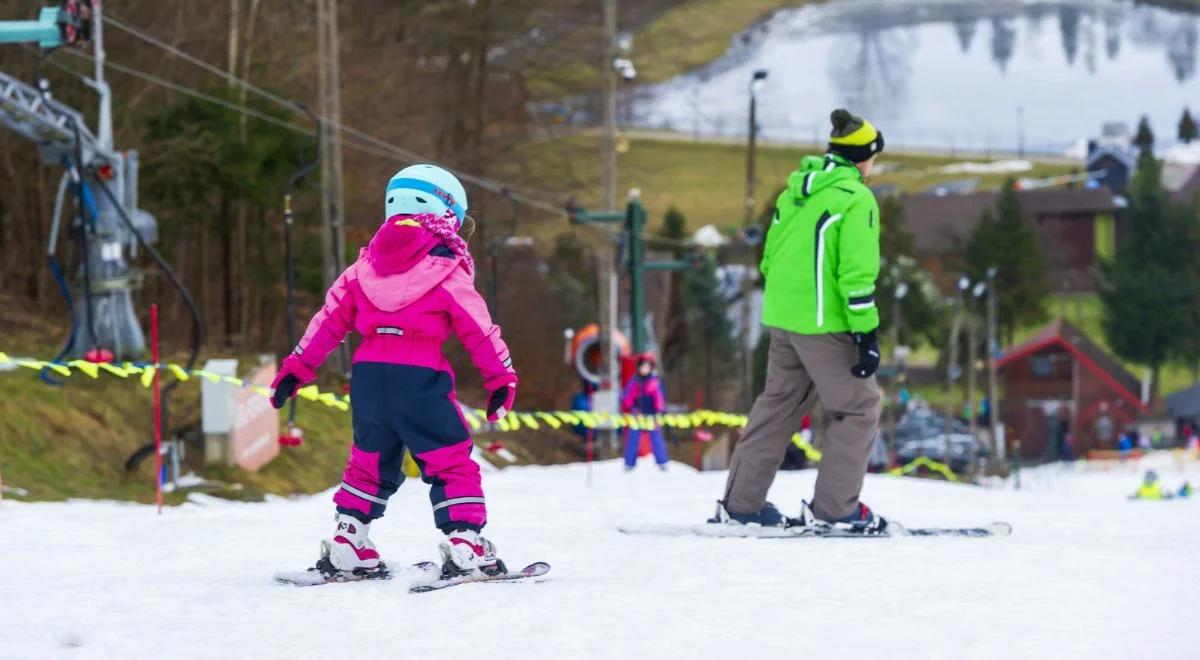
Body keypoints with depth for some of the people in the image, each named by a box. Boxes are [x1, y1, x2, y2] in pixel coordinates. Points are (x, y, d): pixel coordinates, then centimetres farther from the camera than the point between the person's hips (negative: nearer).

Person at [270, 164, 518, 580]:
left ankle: (346, 545, 14)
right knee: (451, 462, 1)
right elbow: (479, 331, -2)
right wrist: (502, 379, 5)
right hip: (419, 374, -5)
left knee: (369, 462, 19)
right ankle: (465, 544, -9)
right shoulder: (447, 272, -1)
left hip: (368, 372, 5)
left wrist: (297, 367, 20)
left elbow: (330, 319, 16)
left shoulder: (364, 266, 14)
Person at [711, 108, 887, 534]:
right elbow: (857, 273, -17)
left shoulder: (795, 191, 13)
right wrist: (867, 333, -15)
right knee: (858, 409, 3)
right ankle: (834, 507, 0)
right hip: (825, 323, -8)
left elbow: (771, 256, 19)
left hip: (782, 317, 8)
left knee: (779, 403, 18)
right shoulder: (856, 199, -11)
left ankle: (740, 503, 18)